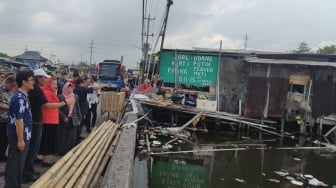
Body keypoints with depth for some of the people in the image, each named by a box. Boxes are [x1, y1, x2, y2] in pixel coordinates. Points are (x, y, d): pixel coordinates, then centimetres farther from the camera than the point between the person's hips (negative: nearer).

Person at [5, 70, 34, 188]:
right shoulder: (20, 98, -20)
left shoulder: (22, 96, 10)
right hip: (18, 137, -10)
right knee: (15, 164, 0)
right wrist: (20, 140, -21)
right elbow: (18, 120, -23)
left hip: (22, 136, 10)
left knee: (17, 163, 18)